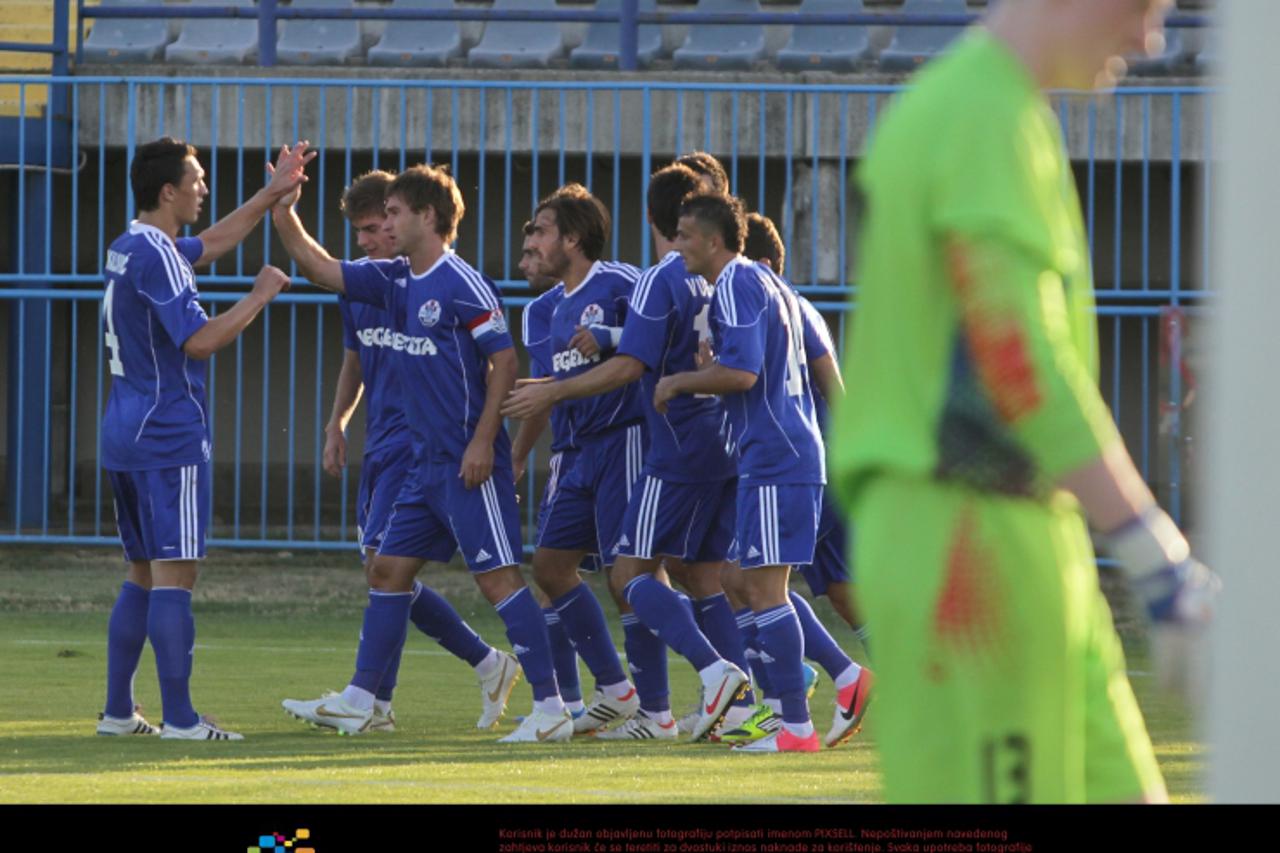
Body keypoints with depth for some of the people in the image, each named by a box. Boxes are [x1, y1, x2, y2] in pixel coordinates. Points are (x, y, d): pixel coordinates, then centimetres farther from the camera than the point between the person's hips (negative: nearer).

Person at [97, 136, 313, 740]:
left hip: (125, 437, 10)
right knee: (174, 575, -10)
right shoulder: (157, 256, -16)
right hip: (168, 438, -10)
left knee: (143, 574, 15)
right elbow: (201, 340, -21)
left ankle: (117, 711, 15)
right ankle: (179, 717, -12)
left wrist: (273, 193, 29)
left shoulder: (129, 248, 15)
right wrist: (260, 296, -10)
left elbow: (211, 243, 30)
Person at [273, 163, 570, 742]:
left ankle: (550, 708, -9)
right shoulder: (396, 281, 12)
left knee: (498, 577, -10)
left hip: (470, 464, -9)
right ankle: (358, 701, 19)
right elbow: (320, 269, 20)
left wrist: (483, 441, -20)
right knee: (389, 569, 12)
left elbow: (505, 361, -15)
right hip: (430, 465, 9)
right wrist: (283, 211, 9)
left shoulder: (462, 285, -13)